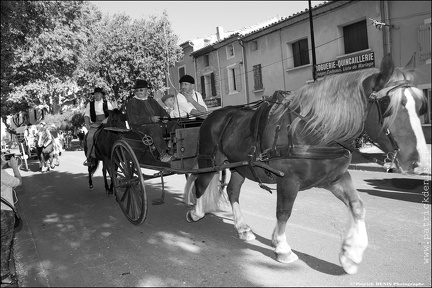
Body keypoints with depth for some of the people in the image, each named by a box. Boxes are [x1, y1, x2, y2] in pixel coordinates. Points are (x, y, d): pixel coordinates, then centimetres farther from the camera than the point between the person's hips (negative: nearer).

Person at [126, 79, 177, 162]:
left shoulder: (152, 101, 27)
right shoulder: (131, 103, 7)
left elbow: (162, 111, 25)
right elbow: (133, 120, -6)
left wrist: (165, 117, -1)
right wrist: (150, 119, -17)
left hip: (158, 124, 6)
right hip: (141, 127, -6)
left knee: (175, 124, -18)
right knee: (156, 128, -39)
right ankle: (163, 154, -41)